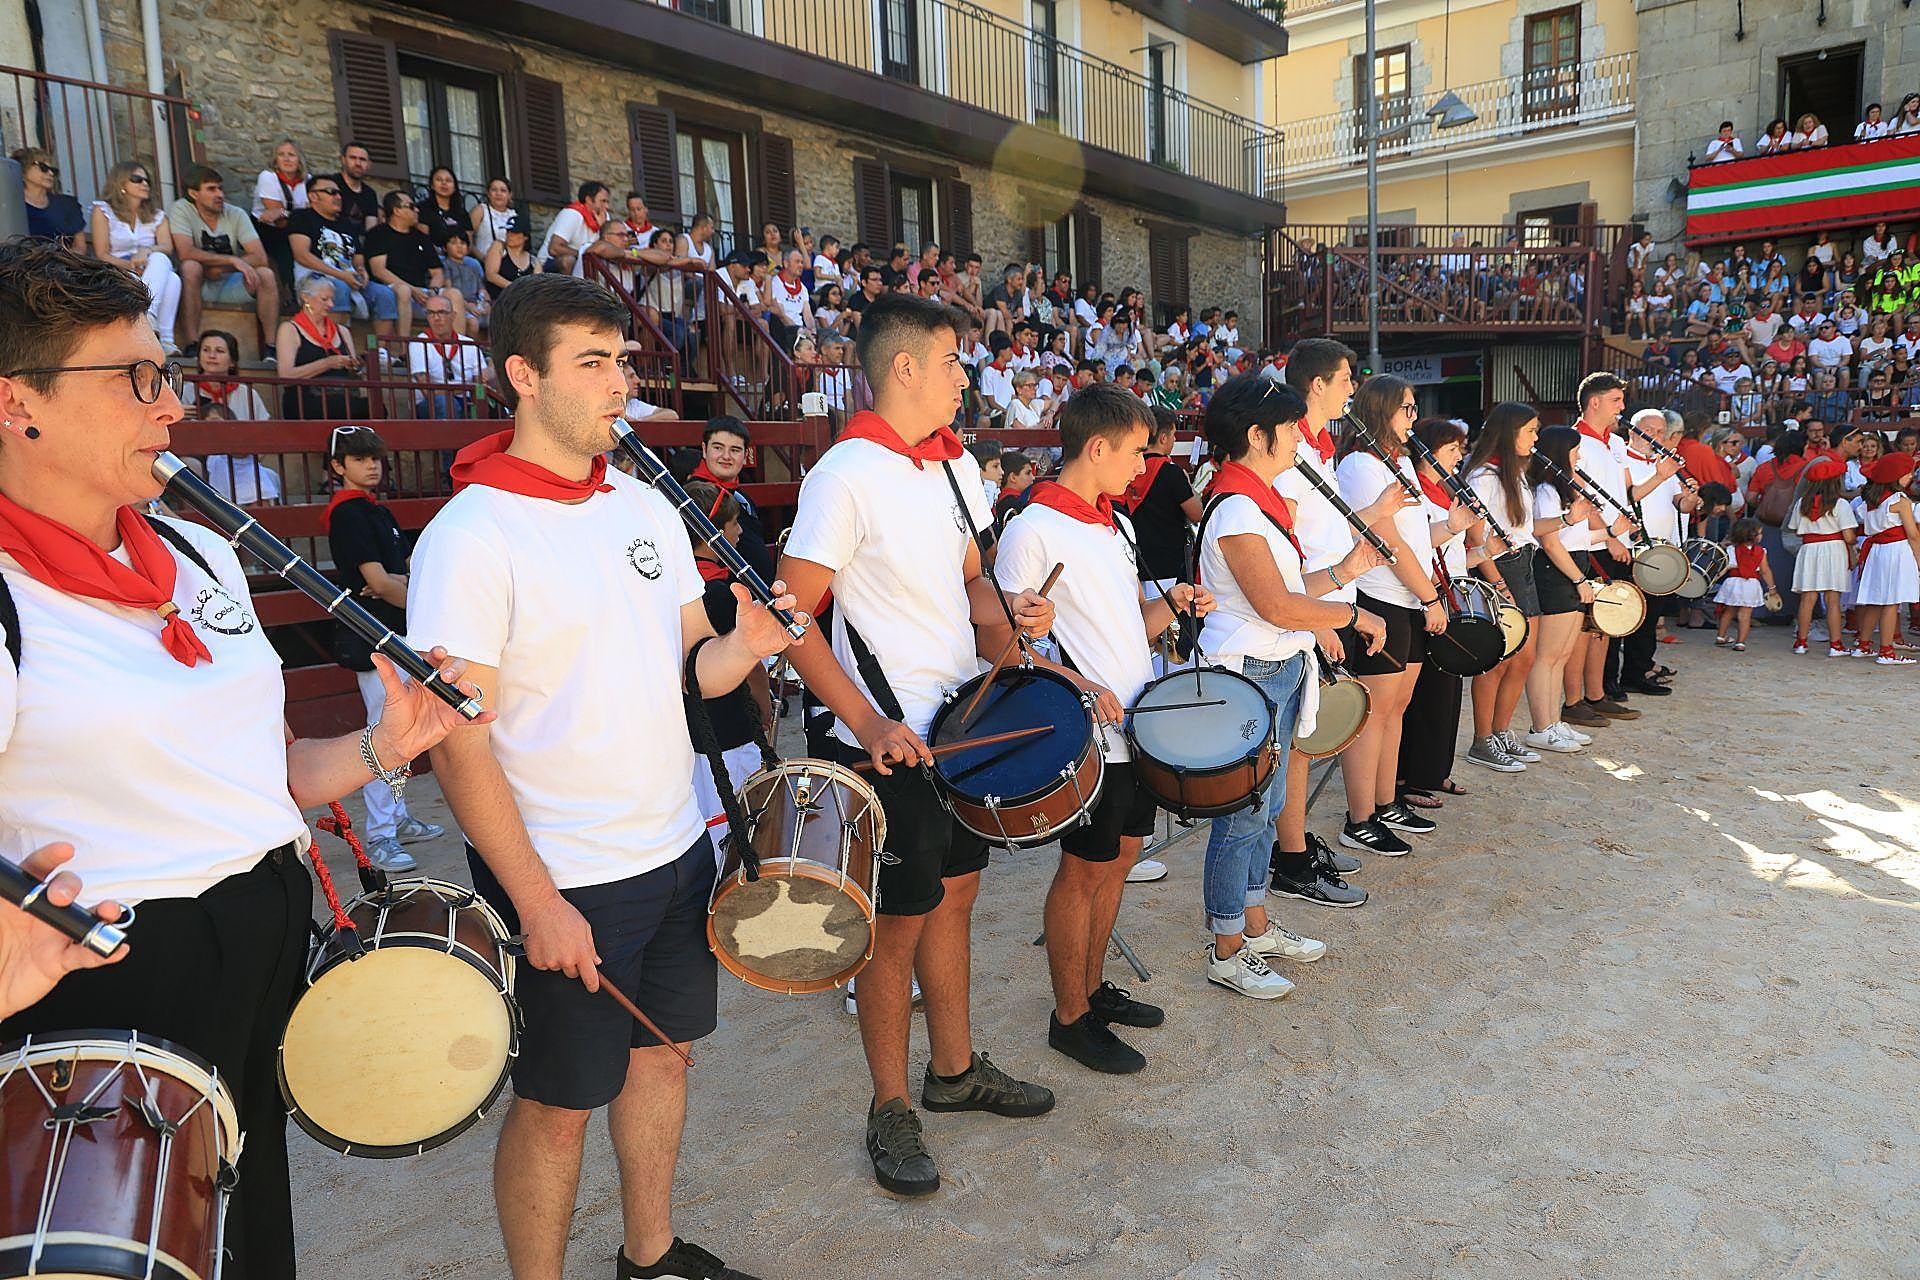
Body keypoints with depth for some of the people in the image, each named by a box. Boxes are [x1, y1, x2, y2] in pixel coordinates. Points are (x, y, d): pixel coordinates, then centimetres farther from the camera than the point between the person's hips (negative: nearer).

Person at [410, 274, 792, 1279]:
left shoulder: (646, 506, 4)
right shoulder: (468, 538, -17)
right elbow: (456, 744, -18)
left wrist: (745, 645, -14)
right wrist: (535, 900, -19)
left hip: (676, 848, 7)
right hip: (561, 880, -7)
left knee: (661, 1048, 21)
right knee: (557, 1102, 10)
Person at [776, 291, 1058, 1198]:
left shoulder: (955, 464, 8)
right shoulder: (844, 475, -16)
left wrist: (1006, 614, -2)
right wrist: (868, 723, -24)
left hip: (968, 722, 8)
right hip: (890, 741, -8)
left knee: (955, 892, 19)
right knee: (900, 922, 4)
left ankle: (955, 1069, 37)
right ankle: (891, 1110, 23)